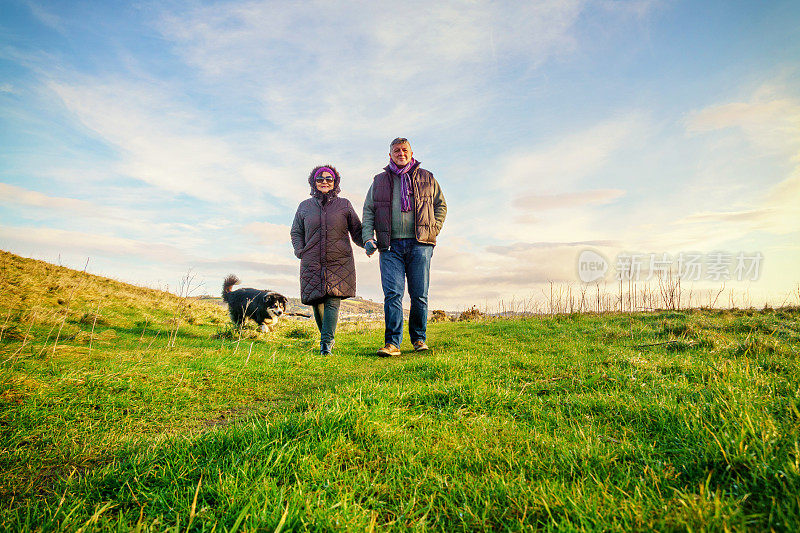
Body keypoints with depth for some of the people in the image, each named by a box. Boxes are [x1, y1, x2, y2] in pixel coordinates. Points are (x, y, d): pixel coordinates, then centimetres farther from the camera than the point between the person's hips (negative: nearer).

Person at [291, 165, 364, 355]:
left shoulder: (344, 205, 10)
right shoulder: (305, 206, 14)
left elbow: (356, 231, 12)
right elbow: (296, 232, 19)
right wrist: (300, 251, 2)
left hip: (339, 262, -2)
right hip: (312, 263, 2)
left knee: (332, 302, -13)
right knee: (317, 303, 5)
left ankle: (326, 343, -15)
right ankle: (326, 337, 26)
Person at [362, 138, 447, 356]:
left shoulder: (426, 178, 15)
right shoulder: (379, 181, 16)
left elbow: (441, 205, 20)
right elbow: (368, 211, 15)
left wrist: (434, 230, 6)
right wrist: (368, 238, 1)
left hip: (420, 244, 0)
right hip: (391, 246, 0)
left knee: (419, 295, 1)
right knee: (392, 293, -10)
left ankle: (419, 339, 16)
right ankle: (392, 343, -9)